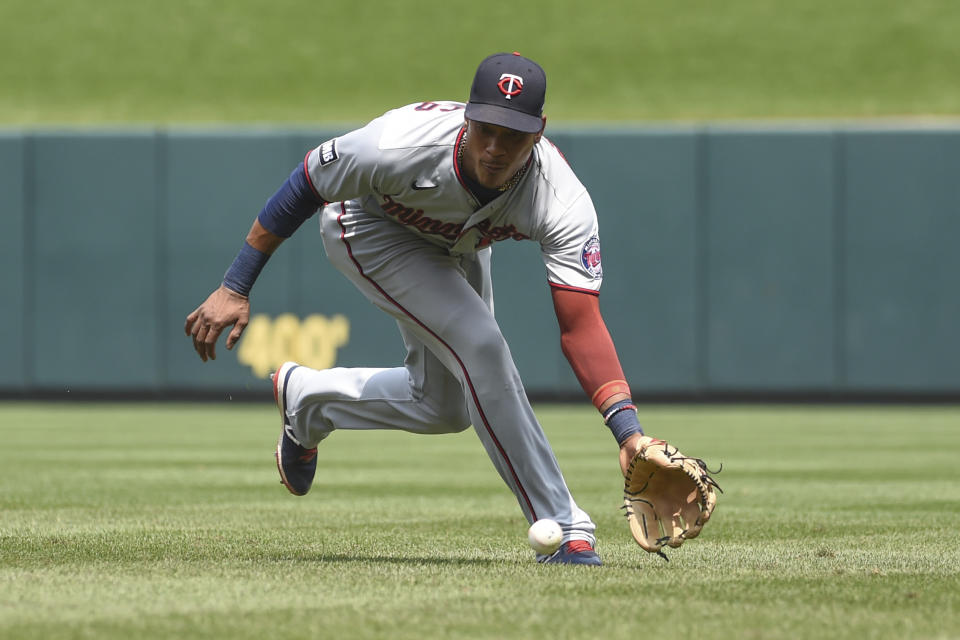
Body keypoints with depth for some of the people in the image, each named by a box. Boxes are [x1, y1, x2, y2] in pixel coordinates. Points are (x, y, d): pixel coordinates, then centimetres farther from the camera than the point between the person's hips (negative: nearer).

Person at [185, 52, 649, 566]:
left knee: (445, 407, 11)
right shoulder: (399, 147, -42)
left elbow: (580, 326, -41)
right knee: (479, 345, -24)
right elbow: (304, 187, -26)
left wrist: (627, 428, -53)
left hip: (454, 246, 4)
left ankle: (305, 399, 38)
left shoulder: (564, 204, -37)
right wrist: (234, 289, -24)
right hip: (368, 229, -4)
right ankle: (561, 528, -15)